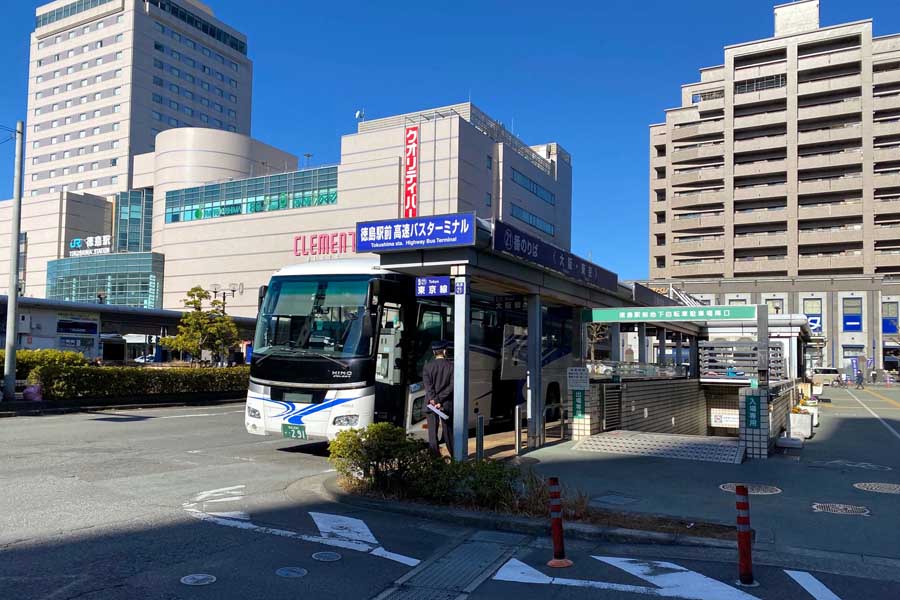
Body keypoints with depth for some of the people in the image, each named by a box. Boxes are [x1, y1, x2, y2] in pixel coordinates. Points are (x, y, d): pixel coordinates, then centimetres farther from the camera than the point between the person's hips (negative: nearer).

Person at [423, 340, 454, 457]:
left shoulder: (428, 367, -3)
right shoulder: (451, 366, -4)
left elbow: (428, 387, -11)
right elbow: (452, 386, -11)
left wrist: (435, 401, -14)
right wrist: (439, 399, -12)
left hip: (431, 404, 0)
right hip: (447, 405, 0)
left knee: (432, 432, 6)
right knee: (448, 431, 12)